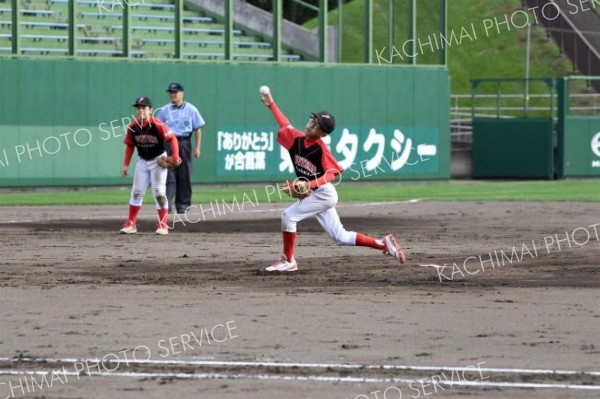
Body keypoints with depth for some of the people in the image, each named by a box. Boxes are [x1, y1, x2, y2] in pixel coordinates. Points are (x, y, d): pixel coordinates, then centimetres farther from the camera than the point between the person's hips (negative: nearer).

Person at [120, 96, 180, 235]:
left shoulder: (157, 125, -20)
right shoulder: (133, 127, -6)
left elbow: (172, 138, -19)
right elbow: (129, 145, 4)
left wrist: (175, 157, -29)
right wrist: (126, 165, 2)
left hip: (158, 160, -5)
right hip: (142, 161, 5)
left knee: (159, 192, -8)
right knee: (137, 192, 5)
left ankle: (163, 225, -1)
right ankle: (131, 224, 11)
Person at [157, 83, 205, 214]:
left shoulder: (191, 109, 5)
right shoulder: (165, 110, 7)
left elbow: (198, 129, 6)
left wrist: (197, 147, -2)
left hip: (184, 143, 0)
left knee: (184, 175, 3)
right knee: (169, 175, -9)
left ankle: (183, 205, 11)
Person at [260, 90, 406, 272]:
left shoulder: (321, 148, -18)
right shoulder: (297, 138, 1)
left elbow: (332, 173, -23)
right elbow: (285, 125, 18)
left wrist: (308, 184, -35)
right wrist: (271, 104, 17)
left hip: (324, 194, -8)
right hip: (314, 196, 8)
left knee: (289, 215, -11)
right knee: (341, 237, 8)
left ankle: (287, 260, -1)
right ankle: (384, 244, 11)